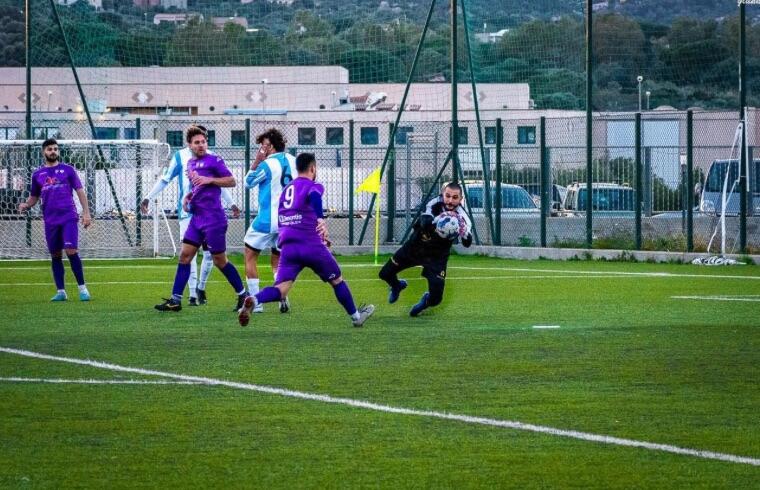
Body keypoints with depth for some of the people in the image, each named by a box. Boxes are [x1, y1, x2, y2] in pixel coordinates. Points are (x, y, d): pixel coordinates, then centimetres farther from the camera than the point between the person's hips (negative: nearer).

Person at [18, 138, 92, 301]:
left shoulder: (67, 170, 5)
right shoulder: (37, 174, 12)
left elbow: (80, 191, 5)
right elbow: (34, 197, 20)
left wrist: (86, 213, -4)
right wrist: (26, 205, -2)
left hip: (68, 217, -3)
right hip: (50, 219, 3)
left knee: (71, 251, -14)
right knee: (55, 256, 6)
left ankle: (82, 288, -7)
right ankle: (61, 292, 12)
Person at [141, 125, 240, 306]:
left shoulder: (211, 158, 9)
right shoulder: (180, 156, 2)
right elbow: (165, 179, 5)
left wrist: (231, 203, 24)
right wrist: (149, 197, 0)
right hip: (187, 211, -3)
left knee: (210, 252, -1)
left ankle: (201, 287, 20)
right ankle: (193, 294, -4)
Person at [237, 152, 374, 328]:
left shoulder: (286, 189, 20)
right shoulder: (313, 186, 0)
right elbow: (314, 196, -26)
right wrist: (321, 220, -38)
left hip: (287, 246, 5)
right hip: (311, 245, -5)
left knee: (280, 289, -9)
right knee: (337, 280, 18)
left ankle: (254, 300, -38)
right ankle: (356, 316, 32)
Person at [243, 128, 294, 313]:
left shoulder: (267, 165, -14)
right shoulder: (293, 161, 5)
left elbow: (248, 183, 1)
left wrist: (256, 162, 1)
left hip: (267, 220, -6)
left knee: (250, 256, 7)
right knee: (276, 261, 18)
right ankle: (283, 298, -7)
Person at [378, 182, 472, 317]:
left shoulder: (461, 217, -23)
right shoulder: (435, 204, -22)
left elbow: (467, 243, -34)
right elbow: (425, 223, -39)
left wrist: (464, 231, -56)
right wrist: (438, 219, -60)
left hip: (437, 257, -1)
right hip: (415, 246, 1)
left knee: (436, 298, -10)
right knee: (385, 274, 5)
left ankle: (426, 301, 30)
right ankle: (397, 286, 43)